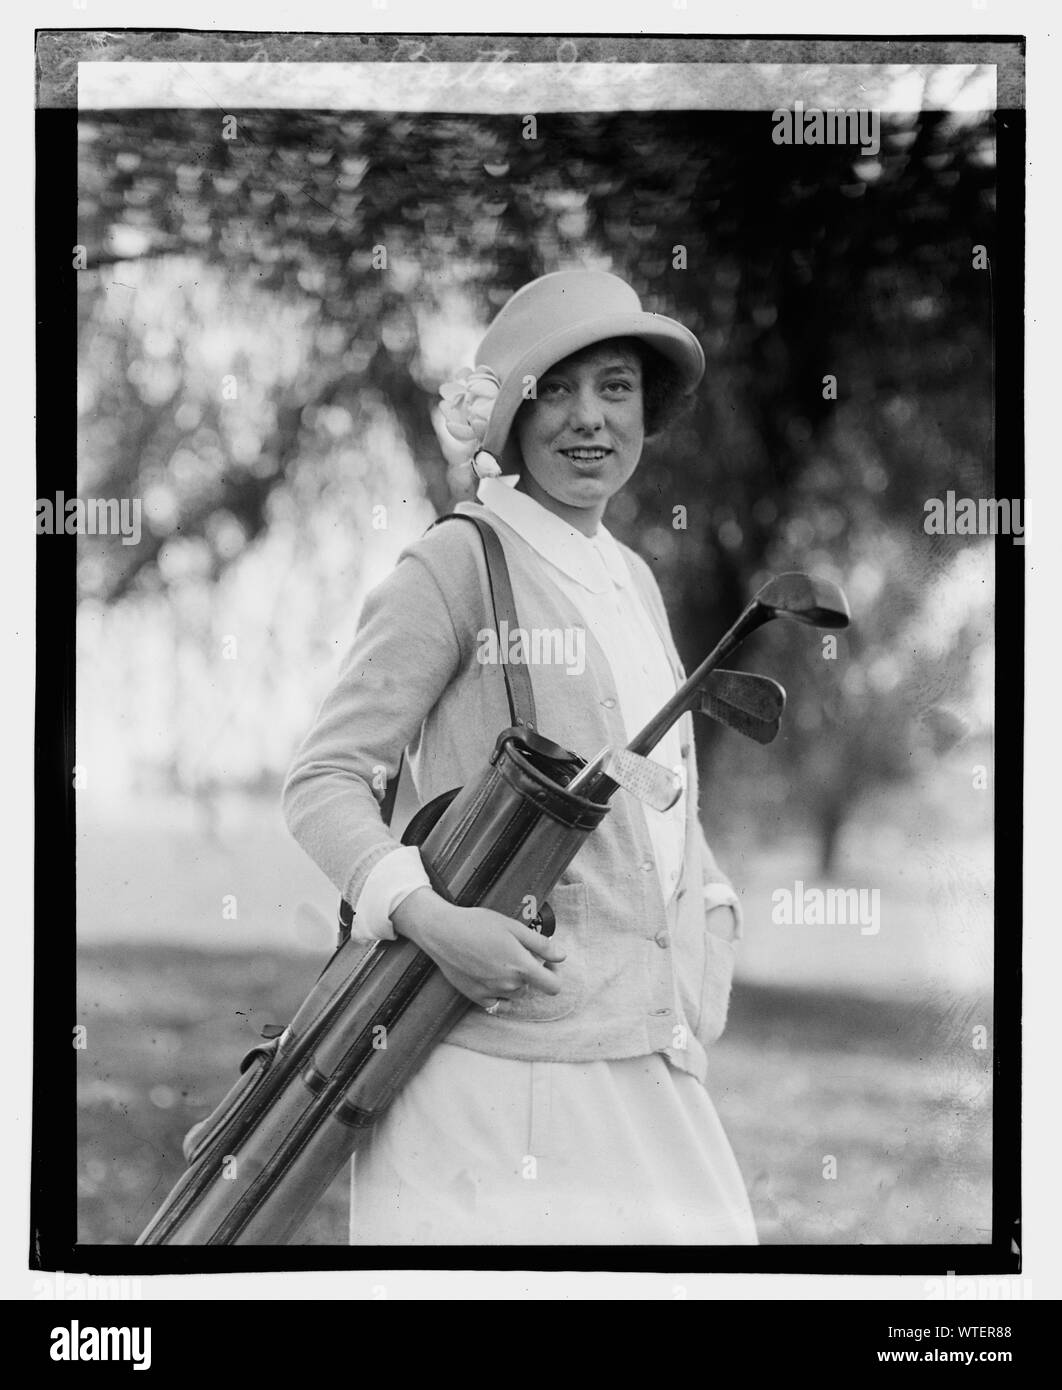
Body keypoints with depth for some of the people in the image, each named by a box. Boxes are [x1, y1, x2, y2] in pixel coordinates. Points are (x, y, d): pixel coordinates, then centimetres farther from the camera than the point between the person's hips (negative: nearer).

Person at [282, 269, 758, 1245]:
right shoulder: (460, 562, -6)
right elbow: (324, 779, -9)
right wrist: (424, 914, -24)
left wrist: (712, 911, 12)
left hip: (643, 1049, 7)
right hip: (498, 1038, -7)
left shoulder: (634, 579, 17)